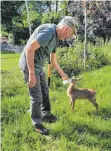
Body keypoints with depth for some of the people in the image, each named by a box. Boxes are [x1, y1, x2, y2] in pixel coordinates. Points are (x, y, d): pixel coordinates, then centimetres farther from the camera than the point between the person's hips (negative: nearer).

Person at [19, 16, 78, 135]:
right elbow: (29, 49, -31)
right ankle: (37, 124, 15)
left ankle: (46, 115, 38)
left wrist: (62, 74, 25)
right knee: (37, 96, -2)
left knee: (45, 91, 20)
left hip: (38, 66, 10)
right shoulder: (49, 31, -23)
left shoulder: (56, 38, 9)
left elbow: (53, 60, 20)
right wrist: (32, 74, -30)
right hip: (29, 65, -10)